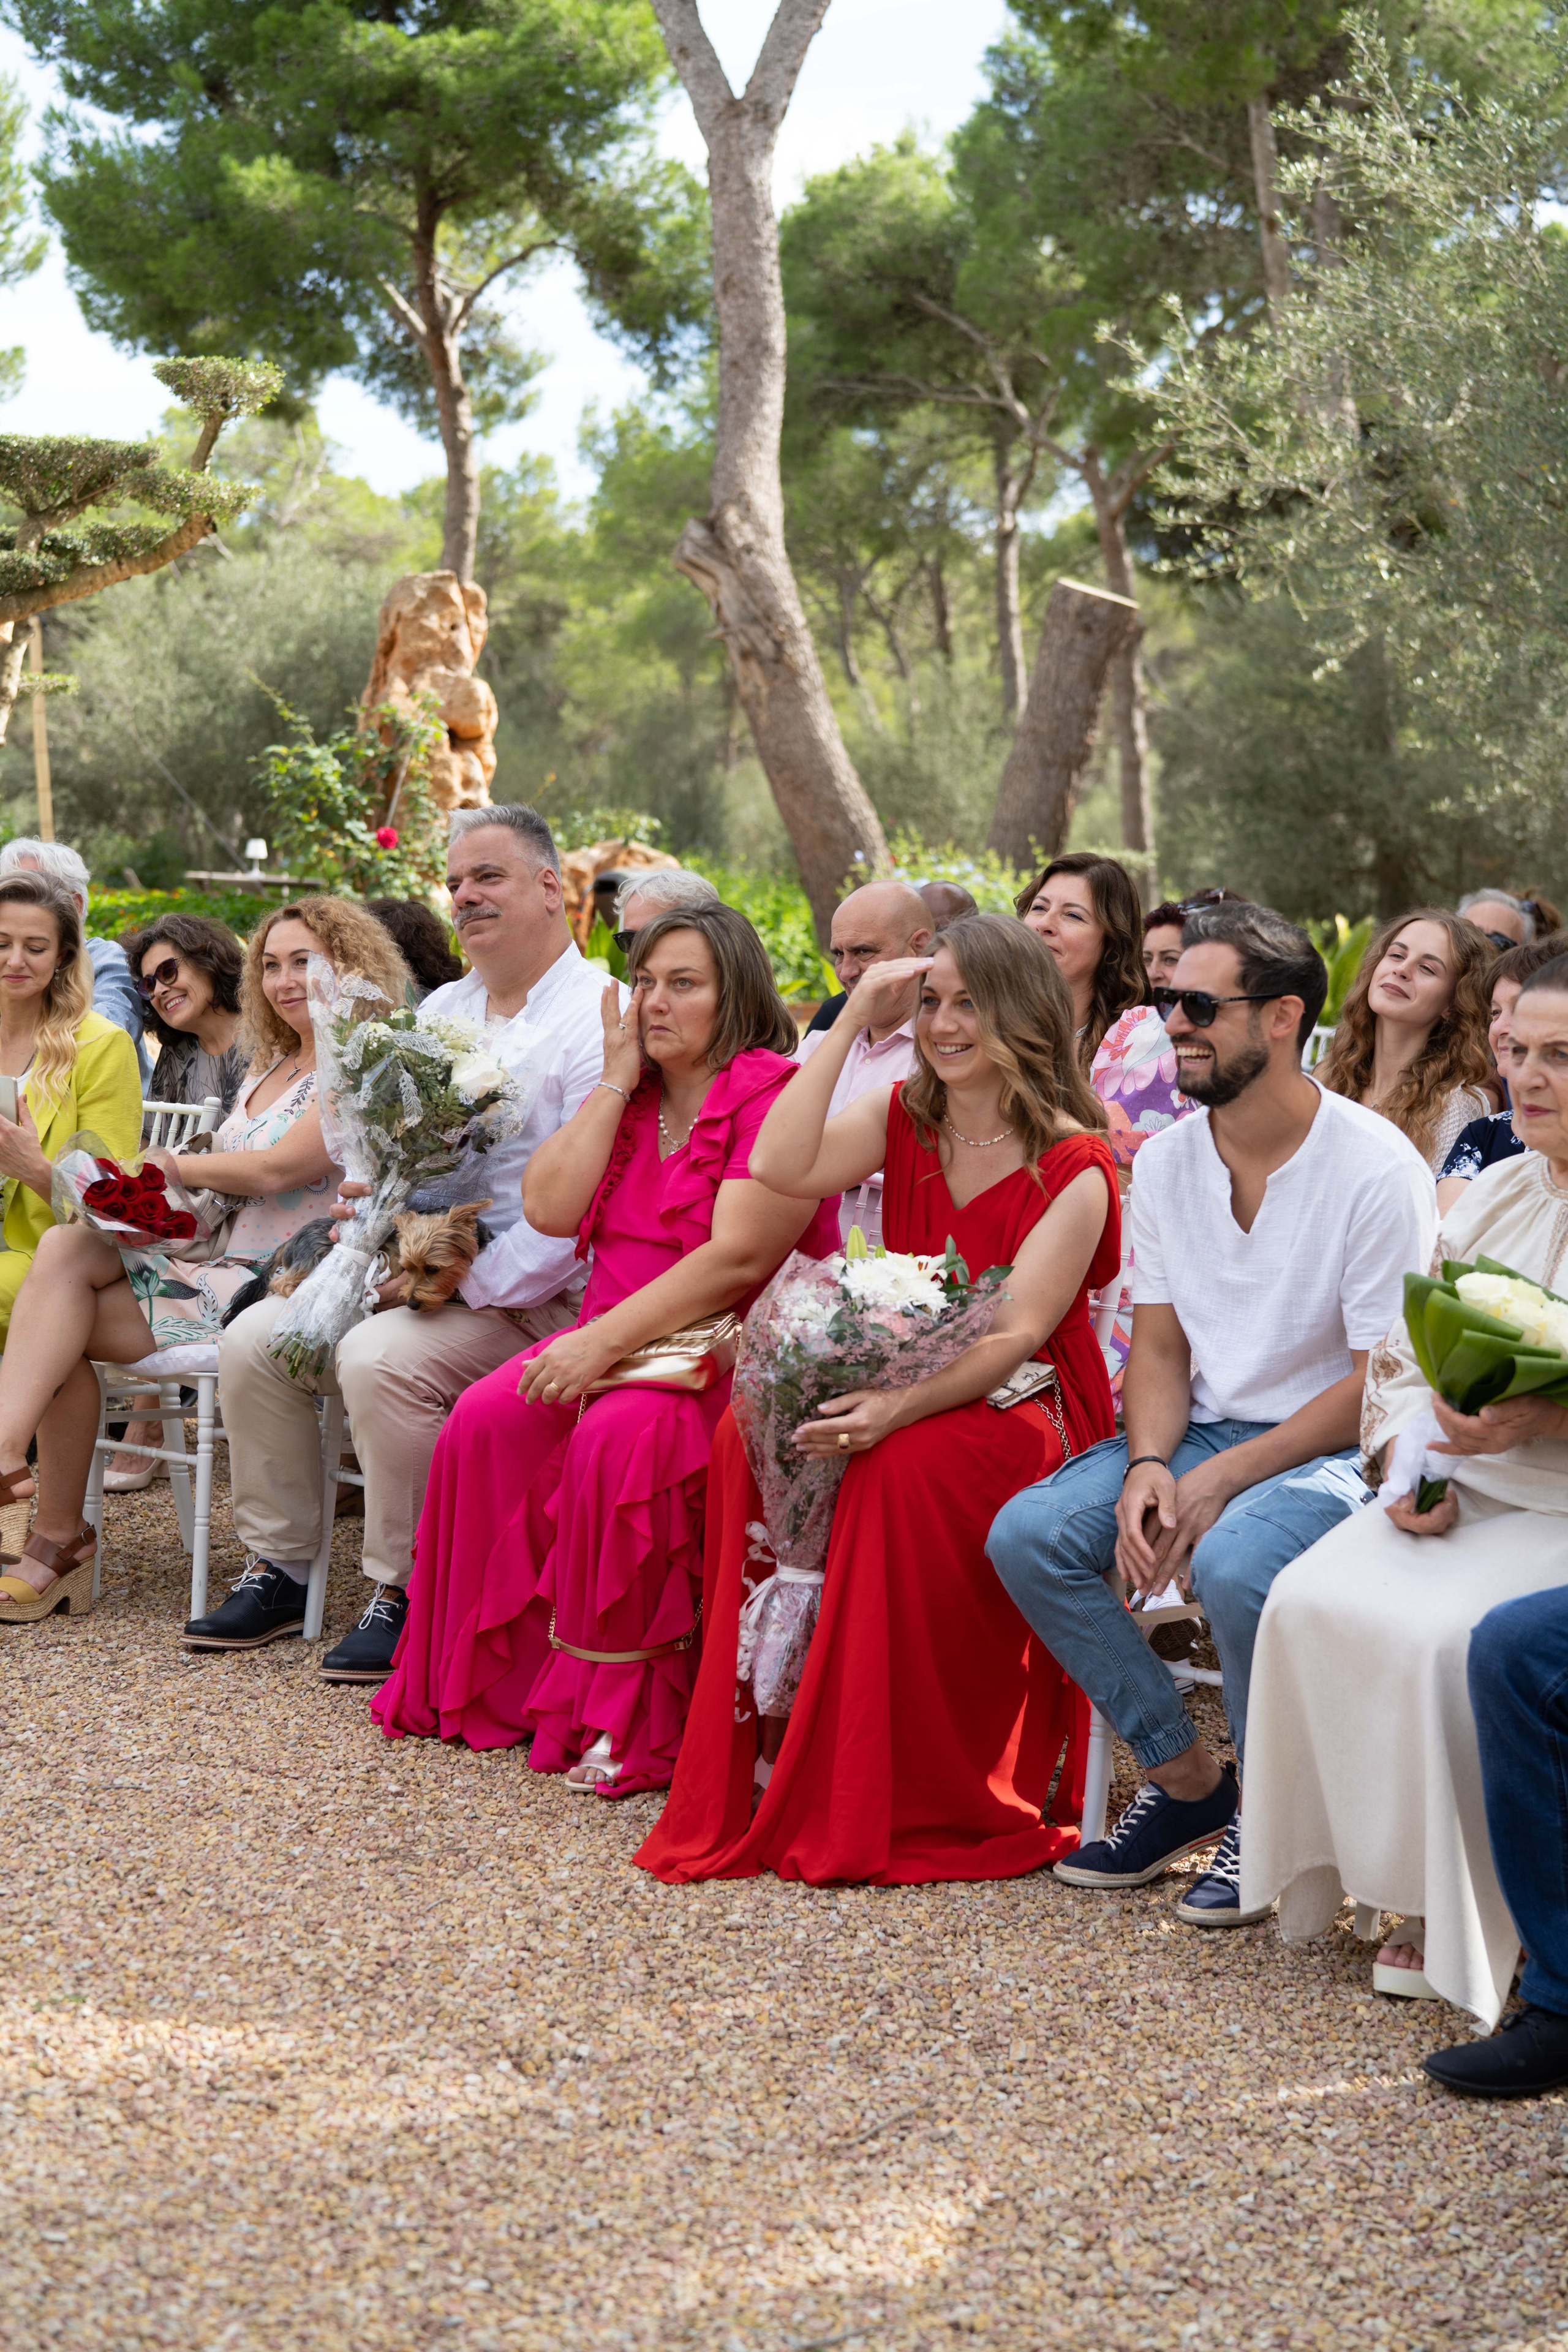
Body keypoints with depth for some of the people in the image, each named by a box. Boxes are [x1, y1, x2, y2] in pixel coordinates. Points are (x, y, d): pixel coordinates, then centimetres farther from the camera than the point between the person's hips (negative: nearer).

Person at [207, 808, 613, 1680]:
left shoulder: (595, 1018, -11)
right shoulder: (442, 1010, 17)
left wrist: (470, 1285, -22)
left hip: (529, 1298, -8)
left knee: (381, 1361, -31)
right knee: (254, 1339, -5)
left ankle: (403, 1596, -15)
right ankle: (280, 1568, 6)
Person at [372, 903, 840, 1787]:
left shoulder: (775, 1098, -10)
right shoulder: (631, 1095, 15)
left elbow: (738, 1259, -20)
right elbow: (551, 1209, 2)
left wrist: (605, 1340, -24)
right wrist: (616, 1083, 0)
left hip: (730, 1353, -7)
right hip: (615, 1341, 7)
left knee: (621, 1434, -33)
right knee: (488, 1418, -16)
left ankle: (629, 1717, -21)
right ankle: (497, 1685, -7)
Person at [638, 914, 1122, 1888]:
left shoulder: (1074, 1167, -8)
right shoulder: (903, 1119, 8)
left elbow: (1017, 1334, -17)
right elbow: (782, 1169, -9)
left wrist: (901, 1406, -33)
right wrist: (854, 1020, -8)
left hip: (1022, 1408, -5)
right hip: (907, 1386, 5)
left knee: (903, 1463, -36)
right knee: (750, 1428, -23)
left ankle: (909, 1799, -25)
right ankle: (774, 1744, -20)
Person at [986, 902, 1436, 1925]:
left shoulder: (1376, 1169, -15)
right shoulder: (1165, 1163, 4)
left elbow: (1380, 1383, -15)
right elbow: (1160, 1346, 7)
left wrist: (1222, 1479, -21)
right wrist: (1148, 1465, -14)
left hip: (1336, 1449, -6)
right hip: (1204, 1429, 6)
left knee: (1234, 1562, -36)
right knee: (1027, 1534, -15)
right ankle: (1187, 1780, 0)